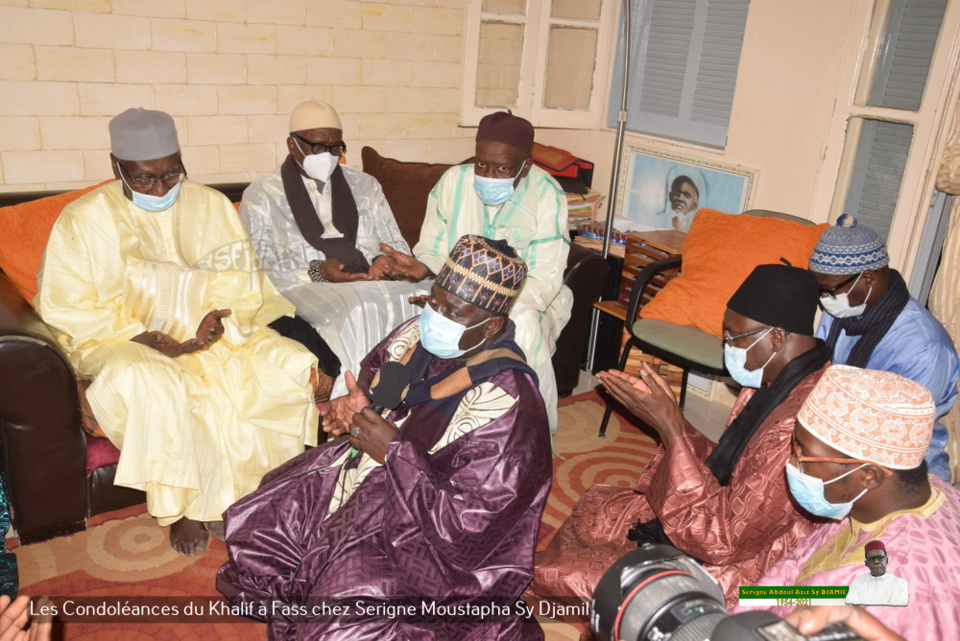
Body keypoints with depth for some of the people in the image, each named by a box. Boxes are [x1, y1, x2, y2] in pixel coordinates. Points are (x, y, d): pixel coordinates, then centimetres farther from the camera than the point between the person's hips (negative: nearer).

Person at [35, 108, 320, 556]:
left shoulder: (210, 205, 4)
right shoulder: (83, 220, -4)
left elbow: (241, 278, 2)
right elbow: (70, 310, -8)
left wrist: (220, 317, -21)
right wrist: (150, 339, -20)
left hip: (211, 334, 3)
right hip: (125, 342, -3)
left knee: (292, 363, -20)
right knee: (149, 383, -37)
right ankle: (181, 508, -15)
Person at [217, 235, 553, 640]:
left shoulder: (506, 410, -28)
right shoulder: (417, 335, -8)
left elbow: (470, 522, -27)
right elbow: (370, 377, 13)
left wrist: (395, 452, -26)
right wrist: (353, 408, -10)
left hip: (427, 531, -7)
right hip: (357, 481, 8)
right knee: (250, 531, 14)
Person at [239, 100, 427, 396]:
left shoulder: (364, 185, 22)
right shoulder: (262, 195, 11)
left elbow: (397, 246, 21)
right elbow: (259, 266, 0)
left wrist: (385, 261, -4)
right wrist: (316, 273, -15)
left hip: (373, 283, 4)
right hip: (305, 290, -4)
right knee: (360, 311, -37)